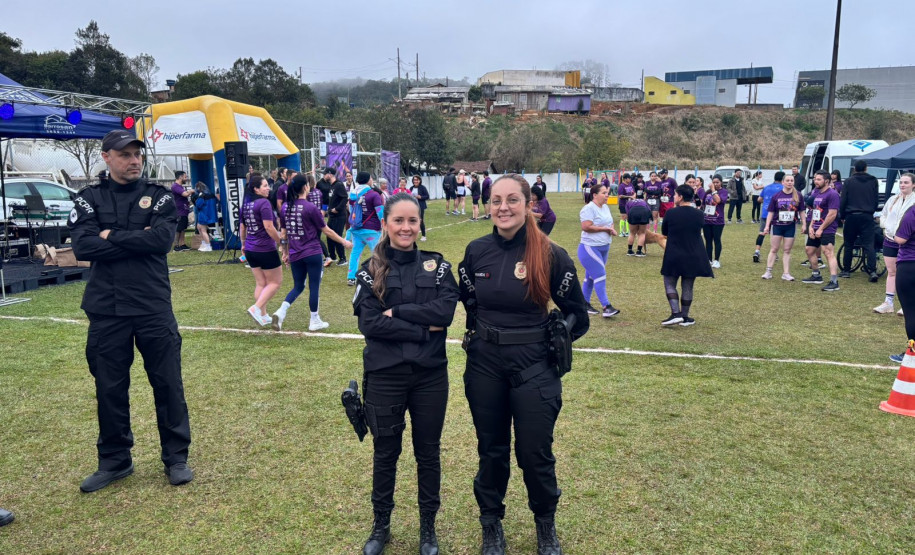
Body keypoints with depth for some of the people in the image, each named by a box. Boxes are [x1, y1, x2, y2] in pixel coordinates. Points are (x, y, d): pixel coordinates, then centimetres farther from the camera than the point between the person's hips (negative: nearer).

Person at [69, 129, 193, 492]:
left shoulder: (159, 197, 5)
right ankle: (114, 461, 26)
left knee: (168, 384, 5)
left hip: (154, 308, -1)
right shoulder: (89, 199, 6)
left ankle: (176, 458, 18)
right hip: (106, 310, 1)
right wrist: (138, 241, -11)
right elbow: (83, 246, -9)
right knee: (110, 388, 10)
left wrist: (112, 237, -8)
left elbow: (163, 239, -13)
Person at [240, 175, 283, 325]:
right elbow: (269, 228, -20)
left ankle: (263, 316, 19)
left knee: (260, 283, 16)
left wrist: (243, 244, 30)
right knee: (275, 282, 5)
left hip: (250, 250, 8)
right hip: (266, 250, -8)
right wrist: (281, 241, -8)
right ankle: (256, 308, -8)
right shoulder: (264, 203, -15)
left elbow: (242, 228, 17)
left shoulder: (245, 204, 9)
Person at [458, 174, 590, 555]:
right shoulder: (477, 251, -2)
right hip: (484, 366, 3)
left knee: (535, 453, 6)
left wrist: (548, 342, 0)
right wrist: (482, 335, 9)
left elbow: (577, 316, -1)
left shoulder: (551, 255, -11)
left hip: (533, 368, -2)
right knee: (491, 450, 15)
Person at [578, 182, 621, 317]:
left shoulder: (605, 207, 13)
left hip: (604, 248, 9)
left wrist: (612, 230, 0)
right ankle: (606, 307, -13)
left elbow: (609, 223, 23)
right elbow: (586, 227, -25)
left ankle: (585, 304, 23)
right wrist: (604, 228, -18)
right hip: (590, 247, -9)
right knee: (600, 276, -13)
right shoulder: (589, 209, -16)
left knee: (591, 277, 15)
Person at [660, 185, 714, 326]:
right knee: (687, 287, 10)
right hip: (694, 256, 3)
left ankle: (676, 313, -5)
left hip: (673, 256, -3)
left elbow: (664, 232, 2)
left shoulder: (671, 213, -12)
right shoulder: (699, 214, -3)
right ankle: (684, 317, 16)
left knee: (670, 284, 9)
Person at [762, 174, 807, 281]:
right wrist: (767, 226, -5)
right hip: (777, 226, -1)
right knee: (774, 249, 3)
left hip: (791, 227, 1)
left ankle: (786, 273, 11)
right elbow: (771, 212, 0)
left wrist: (804, 224, 1)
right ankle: (768, 272, 7)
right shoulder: (776, 196, -3)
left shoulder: (798, 196, -1)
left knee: (787, 250, 7)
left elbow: (801, 212, 5)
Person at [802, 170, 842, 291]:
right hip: (815, 229, 10)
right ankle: (816, 276, 33)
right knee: (810, 250, 17)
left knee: (828, 253, -17)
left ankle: (834, 282, -21)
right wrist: (811, 226, 5)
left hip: (827, 230, -9)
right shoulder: (816, 192, 14)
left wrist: (821, 229, -17)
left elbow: (832, 214, -18)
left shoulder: (832, 194, -12)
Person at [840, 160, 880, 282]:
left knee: (849, 244, 9)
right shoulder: (873, 181, 5)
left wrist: (842, 215, 8)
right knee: (869, 244, -2)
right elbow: (876, 200, 10)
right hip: (867, 216, 1)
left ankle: (846, 270, 13)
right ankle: (873, 271, -14)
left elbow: (843, 201, -2)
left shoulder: (848, 181, -2)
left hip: (851, 216, -1)